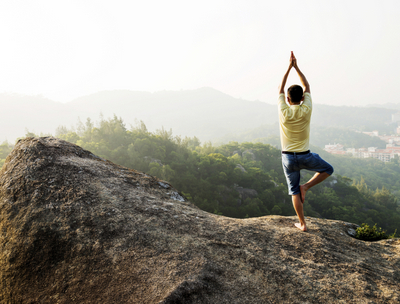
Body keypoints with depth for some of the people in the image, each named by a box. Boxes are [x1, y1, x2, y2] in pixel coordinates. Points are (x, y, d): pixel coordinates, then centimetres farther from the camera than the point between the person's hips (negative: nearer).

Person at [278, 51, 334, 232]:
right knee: (328, 169, 24)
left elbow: (280, 89, 5)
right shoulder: (306, 110, -10)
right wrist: (296, 67, 8)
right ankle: (306, 186, 5)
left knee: (294, 191, 9)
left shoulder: (284, 112, -11)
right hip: (305, 156, -1)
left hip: (288, 157, 1)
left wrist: (289, 67, 7)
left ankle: (302, 223, 11)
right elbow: (307, 86, 4)